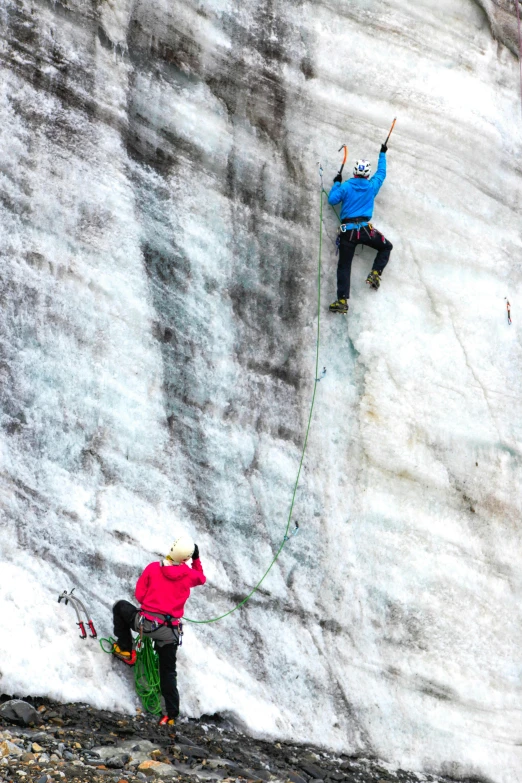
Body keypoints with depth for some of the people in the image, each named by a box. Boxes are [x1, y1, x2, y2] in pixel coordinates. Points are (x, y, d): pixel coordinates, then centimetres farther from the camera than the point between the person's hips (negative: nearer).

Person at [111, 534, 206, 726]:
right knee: (168, 672, 15)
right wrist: (197, 559, 34)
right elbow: (201, 579, 25)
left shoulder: (153, 568, -2)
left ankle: (125, 650, 24)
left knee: (120, 606, 27)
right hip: (170, 632, 2)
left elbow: (139, 594, 3)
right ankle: (172, 714, 10)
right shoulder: (189, 574, 2)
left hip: (146, 622, -2)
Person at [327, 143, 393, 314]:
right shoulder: (372, 186, 8)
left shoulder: (345, 186, 2)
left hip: (347, 231, 0)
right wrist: (382, 154, 38)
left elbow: (332, 200, 3)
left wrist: (336, 183, 17)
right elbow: (381, 173, 24)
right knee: (386, 247, 24)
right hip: (365, 229, 0)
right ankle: (375, 273, 3)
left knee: (344, 266, -1)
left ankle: (342, 300, -14)